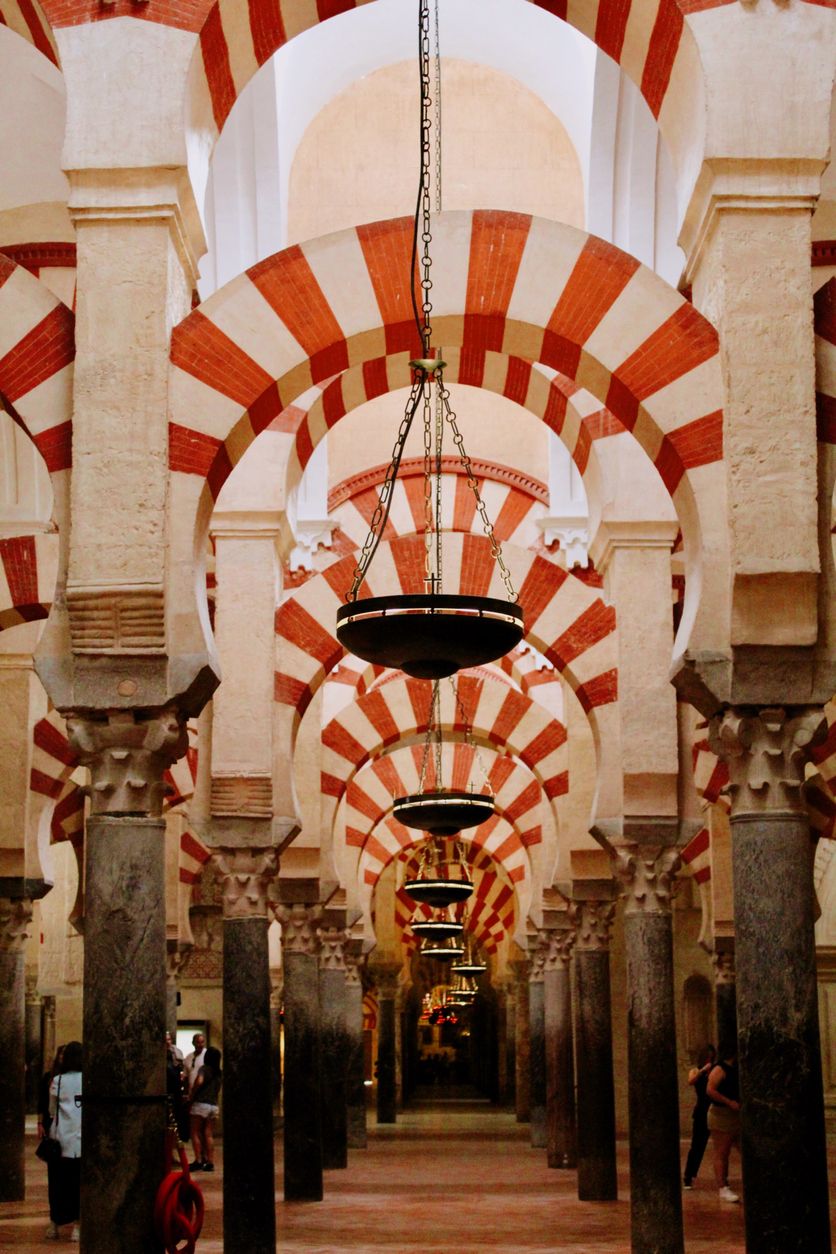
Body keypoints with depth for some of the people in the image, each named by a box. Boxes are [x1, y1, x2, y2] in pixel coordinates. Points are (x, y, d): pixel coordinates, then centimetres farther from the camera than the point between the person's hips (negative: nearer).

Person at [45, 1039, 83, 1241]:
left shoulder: (57, 1081, -1)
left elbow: (52, 1110, 10)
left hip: (62, 1139, 1)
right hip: (84, 1141, -1)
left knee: (59, 1183, 10)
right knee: (81, 1183, 5)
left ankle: (54, 1226, 18)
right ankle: (77, 1226, 3)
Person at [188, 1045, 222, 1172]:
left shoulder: (204, 1069, -7)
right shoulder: (220, 1073, 13)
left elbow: (199, 1081, -23)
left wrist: (191, 1096, -13)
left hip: (201, 1103, -6)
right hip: (214, 1105, 6)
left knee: (196, 1133, 2)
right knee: (209, 1135, 8)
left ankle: (198, 1160, -5)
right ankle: (210, 1162, 3)